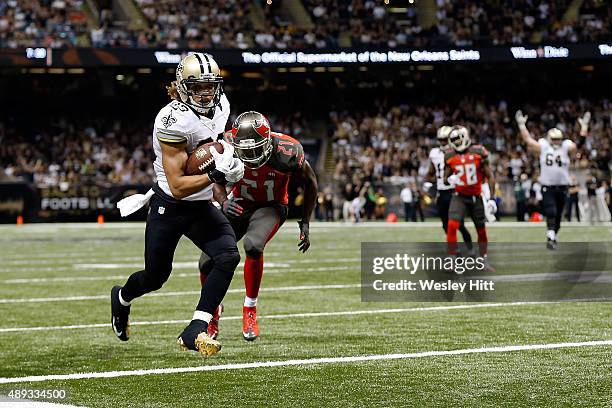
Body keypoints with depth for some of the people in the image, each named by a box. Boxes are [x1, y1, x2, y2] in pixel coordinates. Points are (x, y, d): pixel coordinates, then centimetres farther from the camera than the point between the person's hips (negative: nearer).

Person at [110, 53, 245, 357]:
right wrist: (215, 175, -36)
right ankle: (122, 298, 47)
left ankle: (195, 332, -16)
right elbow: (177, 187, -28)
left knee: (228, 257, -19)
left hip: (201, 207, 6)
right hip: (170, 208, -6)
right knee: (155, 278, 10)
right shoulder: (175, 121, -26)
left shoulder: (219, 106, -3)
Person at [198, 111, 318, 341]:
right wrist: (223, 202, -28)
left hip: (271, 207, -3)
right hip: (239, 205, 3)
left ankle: (250, 309, -15)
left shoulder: (287, 152, -28)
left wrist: (305, 223, -5)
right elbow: (217, 183, -5)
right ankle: (213, 313, 23)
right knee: (208, 262, -7)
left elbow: (309, 183, -7)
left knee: (252, 245, -35)